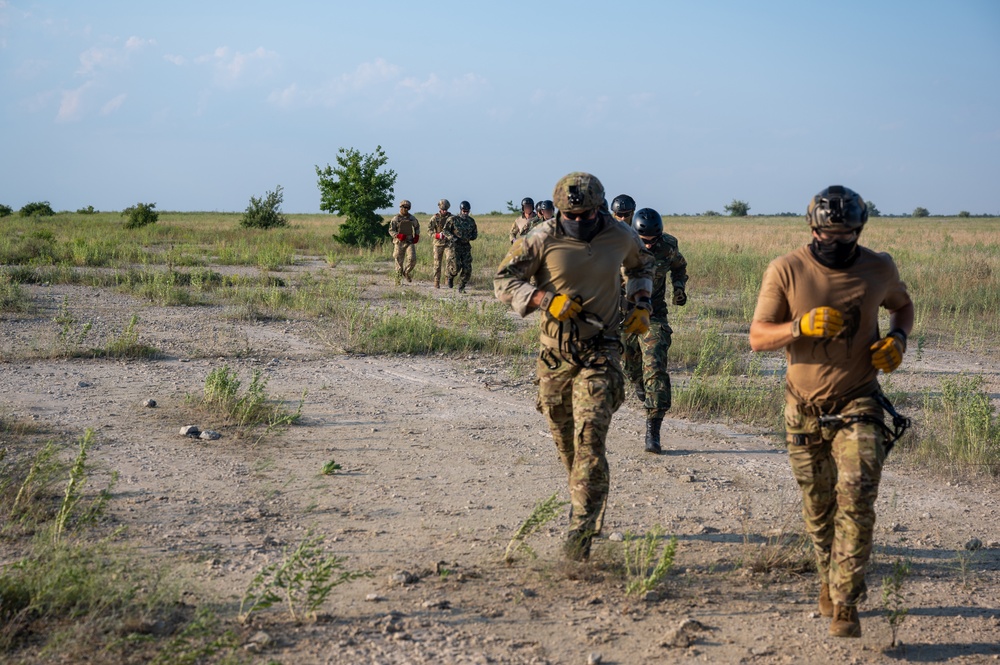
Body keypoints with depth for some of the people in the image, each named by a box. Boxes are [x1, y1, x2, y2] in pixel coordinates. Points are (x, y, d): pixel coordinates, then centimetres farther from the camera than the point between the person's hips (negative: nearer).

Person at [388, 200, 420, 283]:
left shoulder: (412, 218, 9)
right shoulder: (395, 219, -1)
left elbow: (417, 227, 25)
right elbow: (391, 230, -2)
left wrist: (417, 235, 8)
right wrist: (398, 235, -19)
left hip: (409, 242, 2)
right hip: (399, 242, -2)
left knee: (412, 259, -17)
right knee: (399, 262, 0)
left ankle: (406, 272, 9)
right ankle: (398, 280, 10)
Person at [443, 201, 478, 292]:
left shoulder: (471, 221, 8)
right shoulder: (453, 219, -4)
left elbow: (475, 234, 15)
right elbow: (445, 230, -4)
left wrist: (468, 237, -6)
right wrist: (452, 238, -20)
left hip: (466, 247, 4)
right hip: (454, 246, -4)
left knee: (467, 269, -4)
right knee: (456, 267, -15)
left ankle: (461, 288, 9)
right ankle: (450, 277, 19)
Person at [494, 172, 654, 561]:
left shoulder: (620, 237, 1)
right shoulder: (542, 239, -5)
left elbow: (642, 265, 24)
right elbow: (504, 280, -5)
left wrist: (641, 306, 9)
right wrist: (546, 300, -19)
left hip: (600, 353, -1)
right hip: (555, 353, 1)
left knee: (590, 441, -15)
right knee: (565, 443, 11)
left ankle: (582, 529, -16)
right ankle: (592, 509, 34)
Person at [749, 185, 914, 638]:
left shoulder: (879, 270, -3)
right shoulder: (786, 271, -9)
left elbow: (902, 305, 19)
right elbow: (757, 337, -8)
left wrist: (898, 338, -3)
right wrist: (801, 326, -27)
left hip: (858, 402, -1)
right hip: (804, 408, 1)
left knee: (856, 499, -16)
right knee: (817, 505, 12)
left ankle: (845, 605, -11)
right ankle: (829, 577, 36)